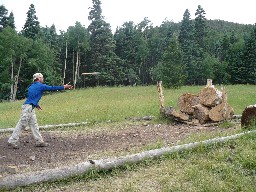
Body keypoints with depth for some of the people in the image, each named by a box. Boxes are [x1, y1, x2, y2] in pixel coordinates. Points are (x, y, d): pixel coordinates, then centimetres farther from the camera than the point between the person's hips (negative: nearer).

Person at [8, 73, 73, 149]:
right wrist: (64, 87, 0)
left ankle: (39, 141, 13)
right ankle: (12, 141, 1)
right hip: (28, 107, -10)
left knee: (34, 125, 9)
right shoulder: (41, 86, -6)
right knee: (22, 125, -5)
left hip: (30, 108, 10)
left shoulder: (31, 86, 18)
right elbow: (52, 88, -5)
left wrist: (36, 105, 26)